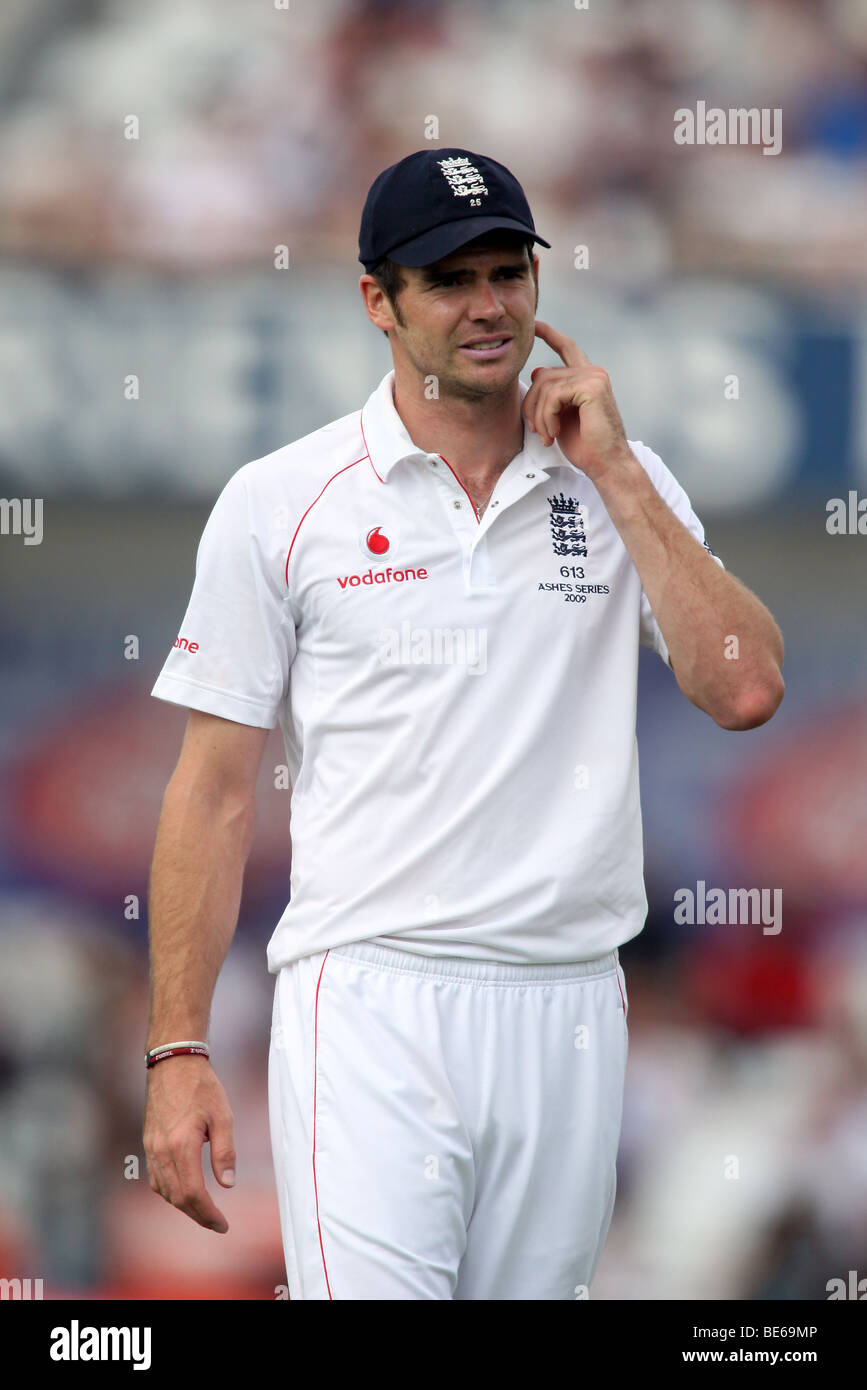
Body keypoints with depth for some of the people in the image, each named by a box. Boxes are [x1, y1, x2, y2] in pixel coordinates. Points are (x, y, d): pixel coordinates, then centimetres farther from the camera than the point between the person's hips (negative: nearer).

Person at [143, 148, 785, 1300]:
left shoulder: (624, 487, 10)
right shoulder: (284, 502, 2)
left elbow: (746, 688, -5)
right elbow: (215, 791, 3)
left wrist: (611, 472, -4)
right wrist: (178, 1053, -3)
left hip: (567, 1014, 3)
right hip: (371, 1008, -3)